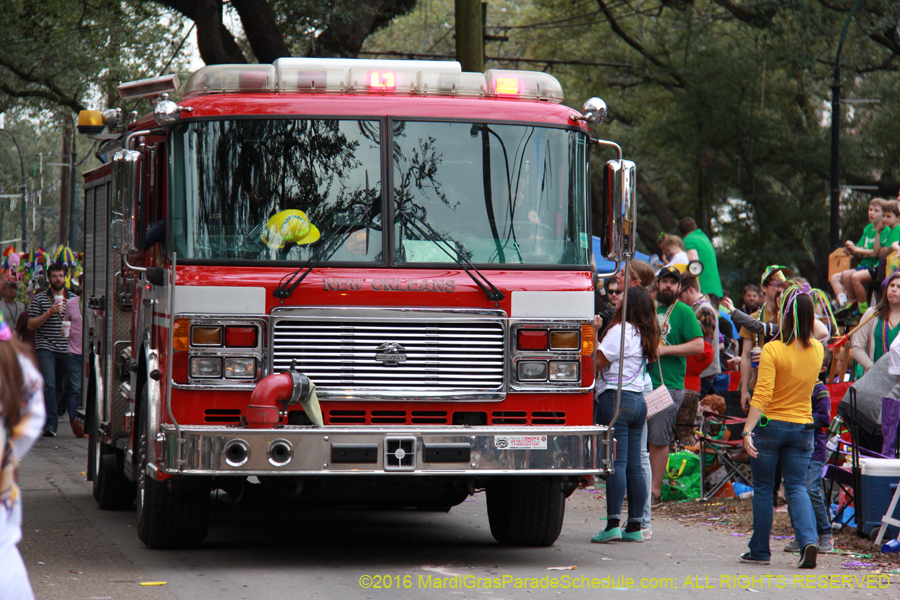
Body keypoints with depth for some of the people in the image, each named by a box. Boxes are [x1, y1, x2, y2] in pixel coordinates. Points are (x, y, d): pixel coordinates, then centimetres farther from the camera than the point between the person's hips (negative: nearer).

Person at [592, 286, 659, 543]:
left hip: (615, 399, -8)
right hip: (638, 400, 8)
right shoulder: (645, 335, 17)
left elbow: (598, 362, -11)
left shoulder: (620, 330, -10)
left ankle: (613, 523, -17)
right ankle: (634, 526, 8)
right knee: (634, 466, 7)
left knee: (616, 464, -12)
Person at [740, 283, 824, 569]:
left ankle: (760, 550, 15)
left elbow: (762, 395, -22)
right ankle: (808, 540, -16)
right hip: (803, 427, 4)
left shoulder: (773, 350, -15)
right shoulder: (817, 350, 1)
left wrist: (748, 430, -24)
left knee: (763, 488, 9)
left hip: (770, 425, -4)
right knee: (797, 486, 7)